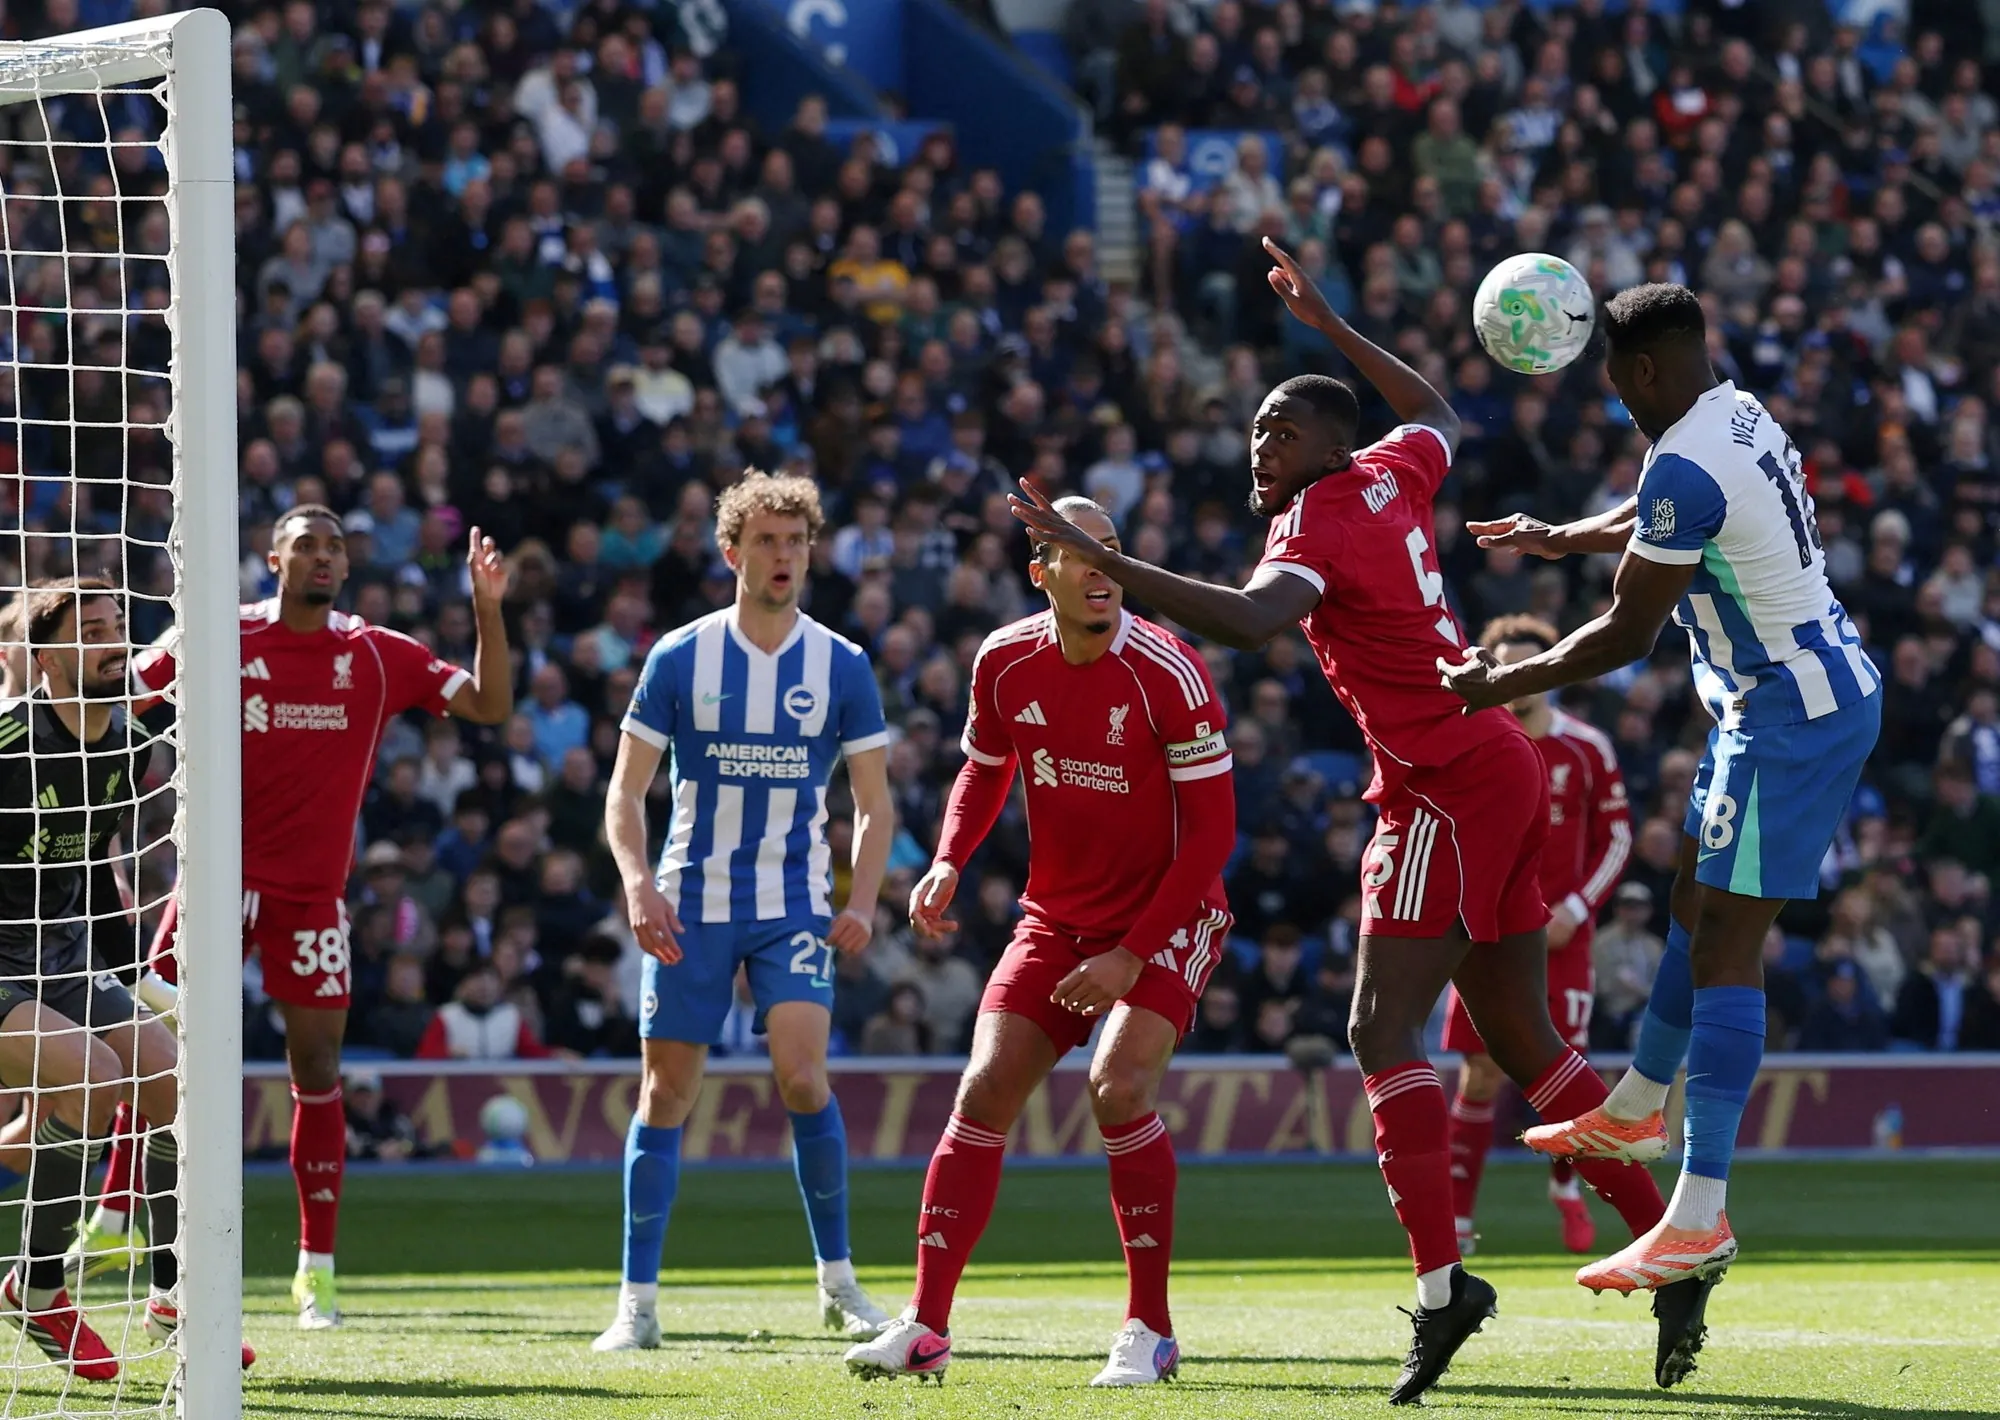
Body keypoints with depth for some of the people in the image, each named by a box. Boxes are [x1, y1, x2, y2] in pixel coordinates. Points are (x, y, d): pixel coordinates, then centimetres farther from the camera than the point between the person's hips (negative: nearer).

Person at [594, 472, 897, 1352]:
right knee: (665, 1091, -1)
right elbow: (626, 790, 3)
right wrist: (638, 883, -14)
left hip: (795, 906, 0)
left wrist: (862, 901, -8)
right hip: (691, 906, 0)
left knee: (801, 1074, -16)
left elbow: (874, 802, 7)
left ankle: (838, 1280, 0)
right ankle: (637, 1303, 5)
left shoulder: (842, 668, 2)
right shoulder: (678, 659, 0)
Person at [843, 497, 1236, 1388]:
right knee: (984, 1091, -6)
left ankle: (1149, 1331, -10)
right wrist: (947, 865, -6)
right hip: (1056, 916, 5)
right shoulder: (1005, 663, -5)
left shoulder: (1169, 675, -21)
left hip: (1167, 920, -5)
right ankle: (926, 1329, -1)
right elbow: (985, 771, 14)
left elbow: (1212, 828, -18)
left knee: (1118, 1087, -24)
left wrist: (1131, 956, -21)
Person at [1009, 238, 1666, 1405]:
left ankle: (1442, 1279, -22)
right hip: (1502, 775, 9)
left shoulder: (1322, 521, -13)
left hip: (1449, 787, -9)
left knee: (1385, 1027, -13)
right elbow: (1443, 417, 36)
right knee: (1527, 1045, 12)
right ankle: (1674, 1239, 12)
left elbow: (1249, 618, -33)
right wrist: (1329, 325, 41)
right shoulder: (1391, 478, 11)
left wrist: (1102, 560, -36)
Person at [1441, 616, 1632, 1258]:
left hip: (1560, 936, 0)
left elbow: (1617, 838, 6)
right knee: (1481, 1077, -4)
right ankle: (1458, 1217, 1)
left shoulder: (1587, 749, 0)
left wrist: (1575, 909, -5)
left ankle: (1566, 1185, 22)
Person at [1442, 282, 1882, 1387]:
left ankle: (1701, 1215, -16)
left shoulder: (1685, 468, -21)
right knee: (1696, 897, 23)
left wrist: (1501, 686, -4)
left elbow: (1625, 636, -16)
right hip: (1823, 685, 10)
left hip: (1789, 716, -10)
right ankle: (1636, 1110, 40)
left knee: (1725, 950, -12)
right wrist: (1562, 538, 42)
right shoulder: (1739, 417, 9)